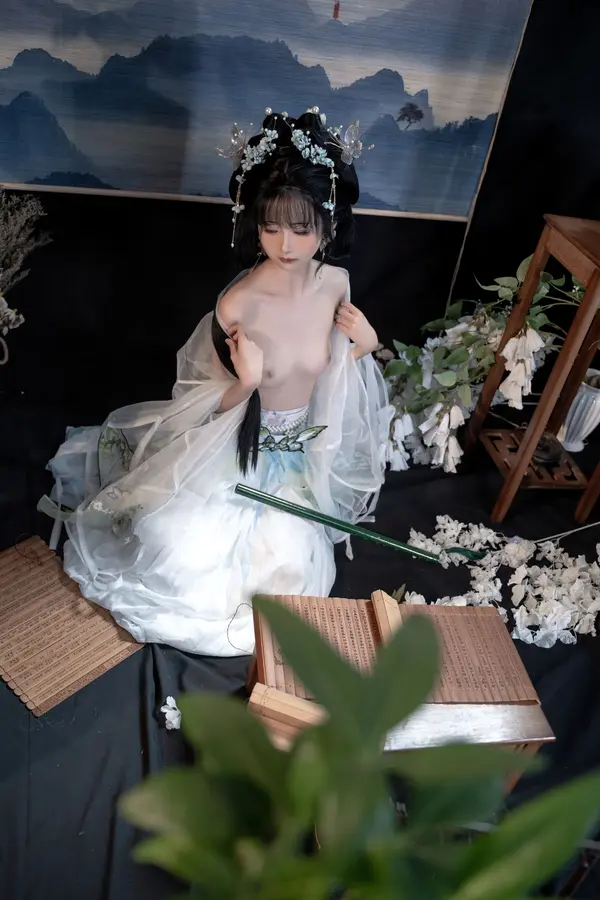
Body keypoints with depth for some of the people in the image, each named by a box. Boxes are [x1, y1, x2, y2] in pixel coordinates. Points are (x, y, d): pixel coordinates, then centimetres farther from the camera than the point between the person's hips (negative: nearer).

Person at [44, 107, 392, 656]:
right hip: (239, 444, -3)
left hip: (304, 448, 3)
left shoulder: (336, 284, -14)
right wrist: (246, 383, -34)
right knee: (179, 545, -12)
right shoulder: (237, 306, -26)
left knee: (290, 562, -6)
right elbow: (220, 405, -12)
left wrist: (360, 349, -15)